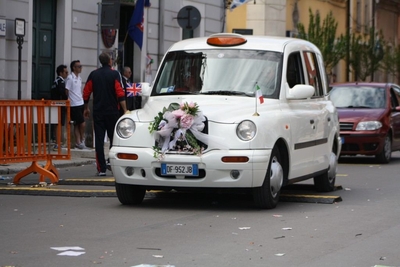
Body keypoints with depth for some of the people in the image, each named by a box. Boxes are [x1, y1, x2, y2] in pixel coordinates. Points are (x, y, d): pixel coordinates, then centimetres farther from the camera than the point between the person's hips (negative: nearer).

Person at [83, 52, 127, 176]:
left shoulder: (94, 74, 5)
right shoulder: (114, 74, -5)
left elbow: (86, 93, 7)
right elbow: (120, 94, -12)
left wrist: (86, 108, 21)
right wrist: (125, 110, -11)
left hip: (98, 112, 2)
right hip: (112, 111, -2)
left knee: (99, 140, 1)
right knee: (113, 139, 10)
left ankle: (101, 169, -4)